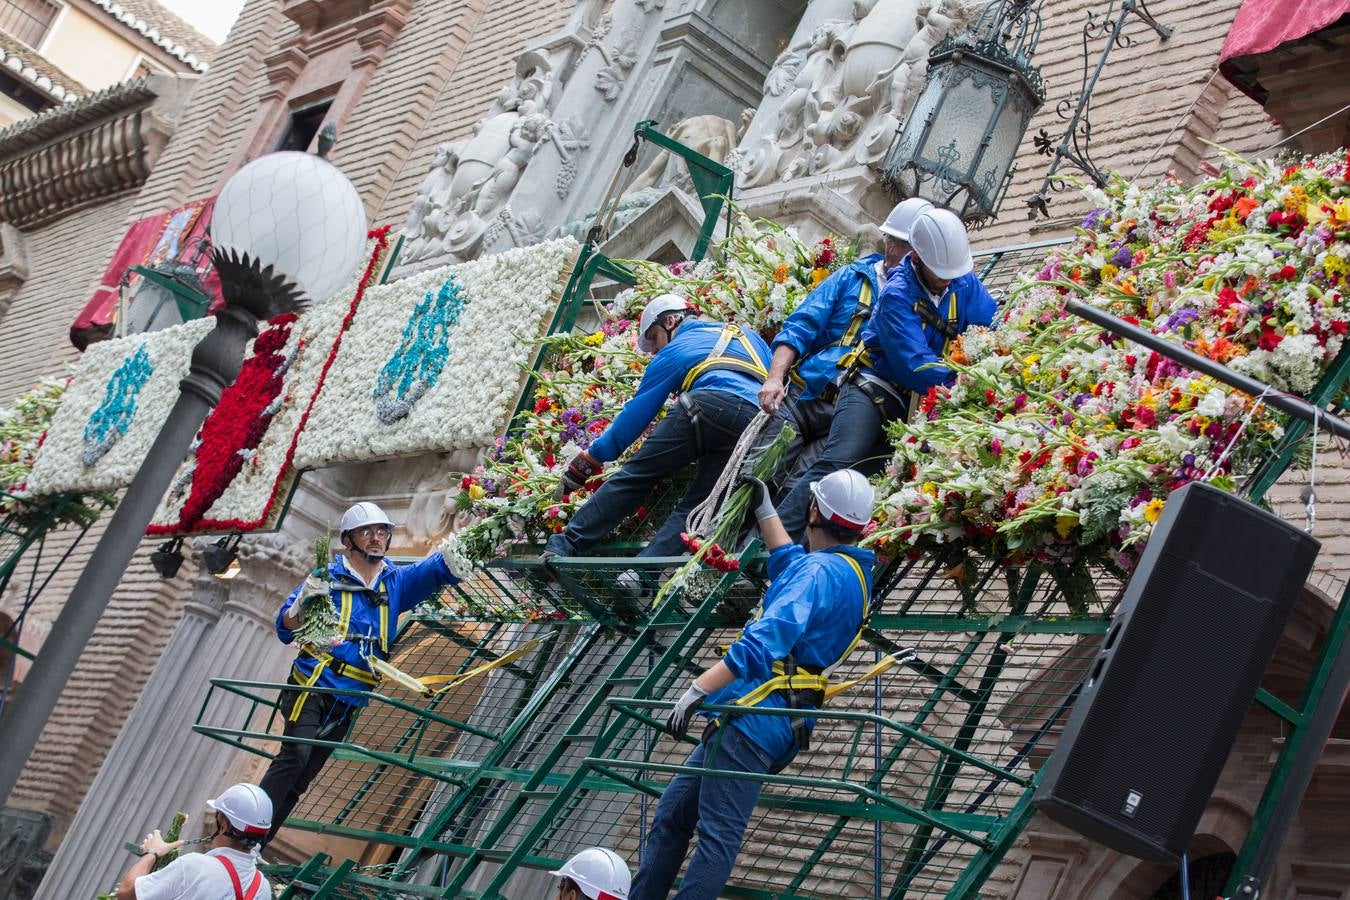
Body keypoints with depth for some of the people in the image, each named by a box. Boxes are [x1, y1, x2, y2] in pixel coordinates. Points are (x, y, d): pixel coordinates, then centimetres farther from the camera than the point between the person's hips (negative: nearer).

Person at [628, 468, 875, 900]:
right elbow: (788, 565, 41)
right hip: (772, 721, 10)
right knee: (672, 813, 13)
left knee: (717, 834, -12)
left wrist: (697, 689, -30)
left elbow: (766, 640, -27)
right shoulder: (852, 574, 17)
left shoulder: (819, 571, -14)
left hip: (754, 717, -10)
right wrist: (765, 511, 47)